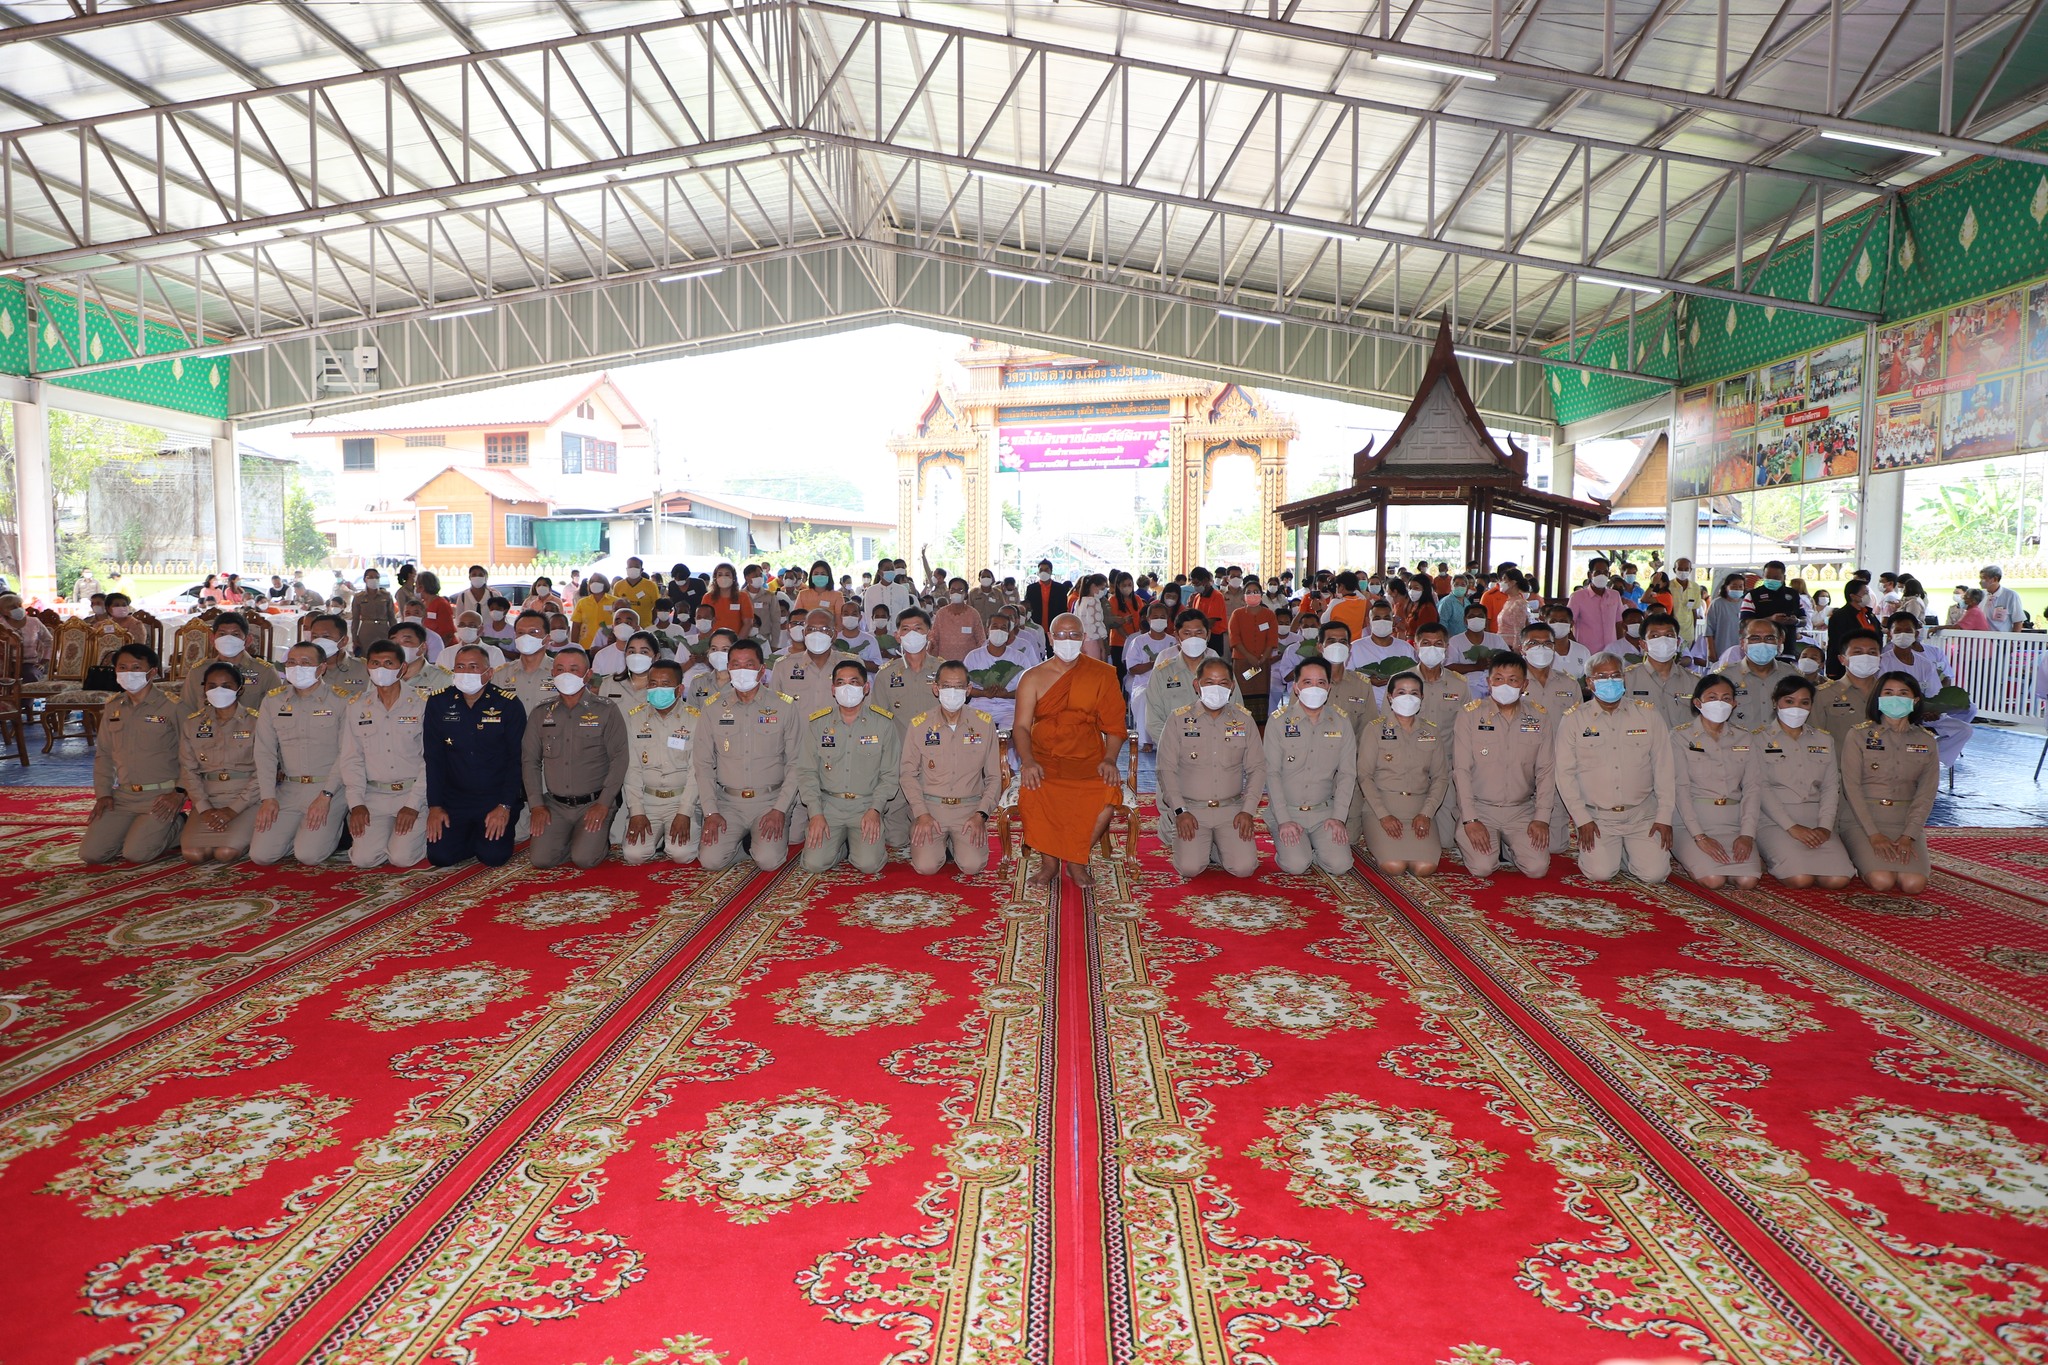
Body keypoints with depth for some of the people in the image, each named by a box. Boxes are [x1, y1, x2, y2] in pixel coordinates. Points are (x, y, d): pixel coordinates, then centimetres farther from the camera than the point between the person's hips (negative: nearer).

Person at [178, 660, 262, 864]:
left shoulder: (256, 721, -2)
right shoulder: (191, 723, 10)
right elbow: (188, 769, 6)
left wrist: (234, 809, -13)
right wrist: (204, 808, -8)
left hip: (246, 799, -3)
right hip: (207, 799, 3)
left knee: (226, 853, -24)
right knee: (192, 853, -19)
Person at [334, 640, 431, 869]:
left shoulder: (422, 703, -3)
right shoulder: (357, 707, 9)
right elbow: (351, 758, 8)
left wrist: (413, 805, -12)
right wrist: (356, 804, -4)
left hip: (413, 793, -3)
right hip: (374, 796, 3)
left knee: (402, 858, -17)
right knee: (363, 858, -13)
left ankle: (419, 833, 16)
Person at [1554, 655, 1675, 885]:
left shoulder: (1648, 715, 6)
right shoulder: (1573, 720, 1)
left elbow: (1663, 769, 7)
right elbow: (1565, 773, 0)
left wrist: (1664, 817, 0)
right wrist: (1581, 819, -7)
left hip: (1642, 814, 2)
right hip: (1597, 816, -1)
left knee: (1654, 873, -14)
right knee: (1600, 872, -18)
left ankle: (1627, 851, 19)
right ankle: (1604, 851, 17)